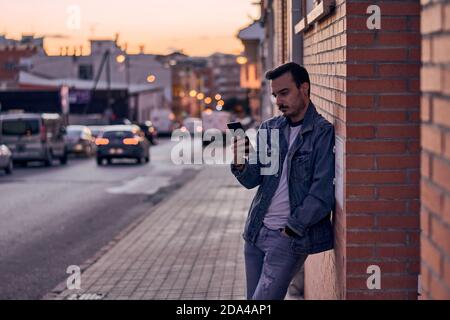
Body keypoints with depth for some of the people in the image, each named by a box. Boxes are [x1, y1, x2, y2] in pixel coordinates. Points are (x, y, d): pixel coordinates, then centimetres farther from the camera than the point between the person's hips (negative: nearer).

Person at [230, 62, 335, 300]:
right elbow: (252, 180, 5)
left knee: (263, 299, -11)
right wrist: (240, 164, -16)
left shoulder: (323, 133, -9)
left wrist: (292, 230, -13)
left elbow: (323, 192, -14)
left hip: (290, 236, -6)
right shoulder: (269, 128, 9)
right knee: (253, 298, 13)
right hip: (256, 231, 6)